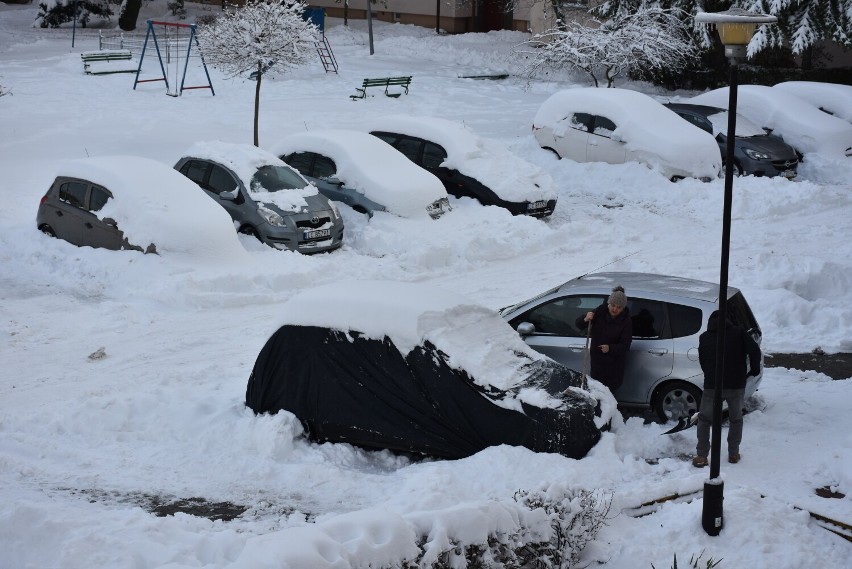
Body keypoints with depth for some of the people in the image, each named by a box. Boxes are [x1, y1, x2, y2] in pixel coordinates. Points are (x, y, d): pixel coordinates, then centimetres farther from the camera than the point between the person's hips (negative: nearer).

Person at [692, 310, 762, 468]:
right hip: (737, 385, 0)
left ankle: (701, 456, 7)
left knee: (704, 419, 13)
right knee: (736, 419, 20)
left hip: (712, 385, 0)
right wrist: (754, 369, 9)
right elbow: (754, 350, -6)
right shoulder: (738, 332, 5)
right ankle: (733, 454, 22)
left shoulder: (704, 337, 9)